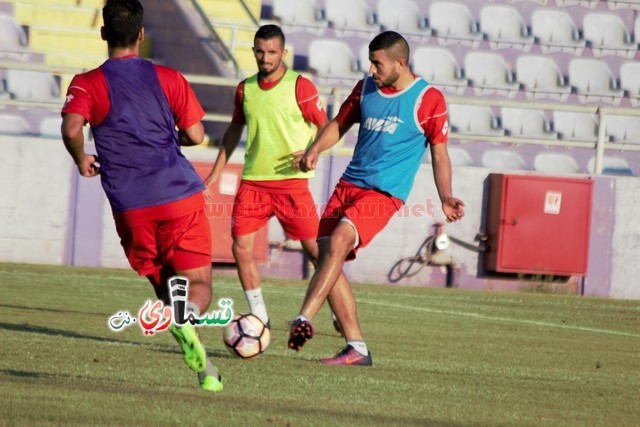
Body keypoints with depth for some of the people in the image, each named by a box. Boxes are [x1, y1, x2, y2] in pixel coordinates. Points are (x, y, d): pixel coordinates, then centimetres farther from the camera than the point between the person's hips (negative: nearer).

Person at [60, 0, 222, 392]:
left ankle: (205, 369, -4)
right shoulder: (169, 79, 6)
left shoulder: (88, 84, 3)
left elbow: (72, 128, -15)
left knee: (165, 285, 14)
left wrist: (81, 159, 5)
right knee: (198, 283, 3)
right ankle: (187, 315, -34)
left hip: (130, 206, 0)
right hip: (181, 195, 0)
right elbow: (195, 135, 4)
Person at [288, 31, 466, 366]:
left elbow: (439, 153, -1)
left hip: (385, 193, -6)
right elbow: (339, 124, 21)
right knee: (327, 255, -5)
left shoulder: (428, 99, -5)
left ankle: (304, 319, -35)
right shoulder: (366, 88, 10)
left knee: (337, 242, -28)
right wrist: (315, 151, 1)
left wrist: (445, 198, -14)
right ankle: (356, 348, 1)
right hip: (349, 184, 6)